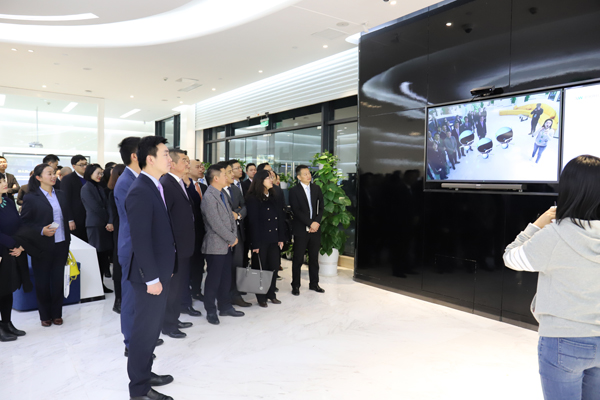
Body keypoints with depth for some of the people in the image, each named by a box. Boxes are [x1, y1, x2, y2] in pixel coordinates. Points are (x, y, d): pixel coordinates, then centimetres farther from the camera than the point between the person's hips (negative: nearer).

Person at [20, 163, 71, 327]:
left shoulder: (60, 195, 9)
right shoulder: (31, 198, -6)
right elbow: (24, 223, -5)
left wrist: (67, 241, 11)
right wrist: (41, 231, -19)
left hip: (61, 245, 4)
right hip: (42, 246, -4)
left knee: (58, 280, 8)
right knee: (42, 281, 8)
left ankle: (57, 313, 21)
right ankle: (45, 315, 22)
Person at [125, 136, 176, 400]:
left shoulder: (155, 187, 10)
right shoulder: (140, 192, -20)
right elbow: (140, 240, -23)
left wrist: (163, 271, 15)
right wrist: (152, 278, -21)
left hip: (160, 271, 9)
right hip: (150, 275, -9)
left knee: (152, 327, 20)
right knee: (145, 329, 3)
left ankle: (144, 374, 36)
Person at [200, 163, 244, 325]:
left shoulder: (221, 194, 12)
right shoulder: (208, 197, -17)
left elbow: (230, 216, 14)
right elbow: (216, 224, -21)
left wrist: (234, 235, 0)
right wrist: (232, 238, -12)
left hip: (227, 245, 9)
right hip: (215, 246, -8)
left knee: (226, 278, 16)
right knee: (213, 280, 4)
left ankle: (225, 307, 29)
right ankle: (210, 311, 18)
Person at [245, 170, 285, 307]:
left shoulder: (273, 197, 11)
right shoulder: (253, 199, -9)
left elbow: (280, 217, 10)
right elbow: (253, 222, -12)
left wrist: (281, 238, 4)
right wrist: (255, 244, -15)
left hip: (273, 239, 6)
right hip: (261, 240, -6)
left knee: (274, 266, 10)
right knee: (260, 268, 5)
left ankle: (271, 294, 25)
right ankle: (261, 297, 17)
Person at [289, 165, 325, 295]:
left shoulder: (317, 189, 10)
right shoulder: (294, 191, -4)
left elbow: (321, 207, 8)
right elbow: (296, 211, -10)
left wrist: (317, 222, -7)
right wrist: (310, 224, -14)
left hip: (315, 228, 4)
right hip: (301, 230, -4)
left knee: (314, 257, 12)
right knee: (298, 259, 2)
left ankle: (314, 283, 24)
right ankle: (295, 286, 13)